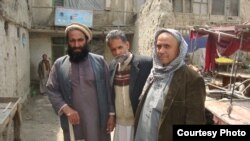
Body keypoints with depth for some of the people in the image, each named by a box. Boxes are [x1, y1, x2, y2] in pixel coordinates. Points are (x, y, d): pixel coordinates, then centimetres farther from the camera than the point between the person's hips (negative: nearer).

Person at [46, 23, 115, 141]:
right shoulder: (59, 64, 2)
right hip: (72, 122, 1)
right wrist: (66, 109, -14)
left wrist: (111, 114, 0)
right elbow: (52, 91, 0)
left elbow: (108, 89, 2)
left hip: (98, 121, 0)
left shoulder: (100, 61, 1)